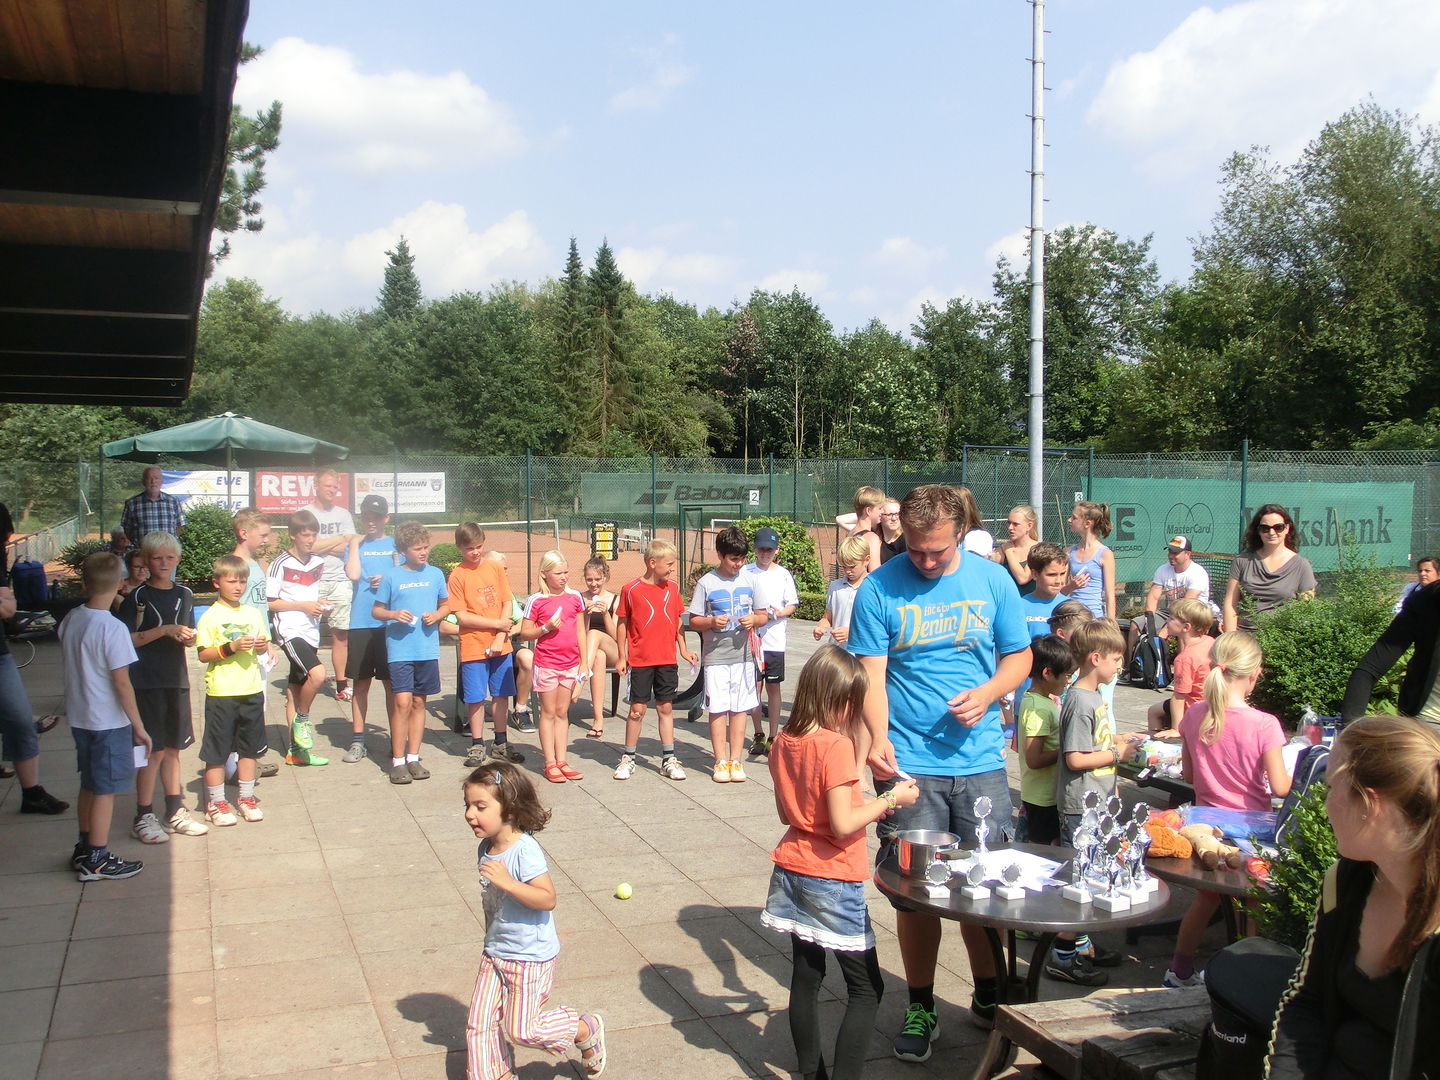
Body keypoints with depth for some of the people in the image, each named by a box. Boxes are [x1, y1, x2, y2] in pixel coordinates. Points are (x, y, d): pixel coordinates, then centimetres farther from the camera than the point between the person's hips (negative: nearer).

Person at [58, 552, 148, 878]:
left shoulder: (70, 620, 1)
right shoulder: (113, 628, -20)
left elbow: (70, 663, 13)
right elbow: (121, 683, -18)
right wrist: (139, 726, -12)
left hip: (80, 718, 7)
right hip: (109, 723, -7)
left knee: (89, 784, 19)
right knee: (105, 790, 2)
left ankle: (84, 849, 30)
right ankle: (97, 861, 9)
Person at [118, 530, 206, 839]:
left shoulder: (184, 595, 10)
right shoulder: (137, 597, -6)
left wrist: (189, 638, -3)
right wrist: (164, 630, -20)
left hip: (176, 680, 5)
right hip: (147, 682, -5)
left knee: (173, 747, 12)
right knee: (154, 750, -4)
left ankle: (174, 812, 21)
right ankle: (143, 817, 6)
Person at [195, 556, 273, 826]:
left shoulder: (253, 614, 9)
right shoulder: (210, 616, -6)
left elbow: (264, 644, 17)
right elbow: (203, 654, -9)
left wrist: (263, 646, -4)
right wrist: (230, 647, -22)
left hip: (251, 690, 5)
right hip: (221, 692, -4)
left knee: (249, 747, 12)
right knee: (216, 750, 2)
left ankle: (246, 797, 24)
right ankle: (216, 803, 14)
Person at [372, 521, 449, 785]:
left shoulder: (435, 574, 5)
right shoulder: (391, 576, -2)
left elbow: (446, 605, 15)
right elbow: (376, 610, 4)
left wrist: (437, 615, -6)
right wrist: (394, 614, -16)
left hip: (428, 649, 3)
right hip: (400, 649, -3)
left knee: (419, 702, 10)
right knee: (403, 702, -10)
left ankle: (413, 758, 19)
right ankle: (398, 761, 0)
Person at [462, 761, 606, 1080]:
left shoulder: (525, 851, -24)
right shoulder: (487, 848, 2)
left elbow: (547, 899, -30)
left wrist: (507, 881, -38)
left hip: (530, 959, -8)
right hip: (495, 955, 8)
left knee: (521, 1030, -1)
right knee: (479, 1023, 5)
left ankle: (587, 1029, 20)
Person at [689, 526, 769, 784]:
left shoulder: (750, 580, 6)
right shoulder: (706, 583, -2)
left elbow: (763, 616, 11)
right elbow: (693, 621, 1)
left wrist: (754, 620, -11)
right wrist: (711, 622, -18)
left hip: (743, 654, 2)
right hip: (715, 656, -2)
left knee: (740, 708, 5)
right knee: (718, 708, 1)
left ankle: (735, 760, 13)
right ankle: (721, 761, 10)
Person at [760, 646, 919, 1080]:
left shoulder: (783, 743, 3)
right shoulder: (836, 745, -20)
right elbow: (843, 825, -22)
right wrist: (890, 800, -10)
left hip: (793, 875, 7)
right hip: (834, 882, -7)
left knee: (805, 977, 15)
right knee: (866, 989, 5)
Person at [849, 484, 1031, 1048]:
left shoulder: (992, 580, 3)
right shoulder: (879, 589, -4)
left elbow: (1019, 656, 10)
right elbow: (872, 675, -8)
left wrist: (987, 693, -10)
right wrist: (878, 739, -25)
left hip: (980, 762, 2)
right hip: (908, 766, -2)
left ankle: (989, 997, 31)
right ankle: (921, 1007, 24)